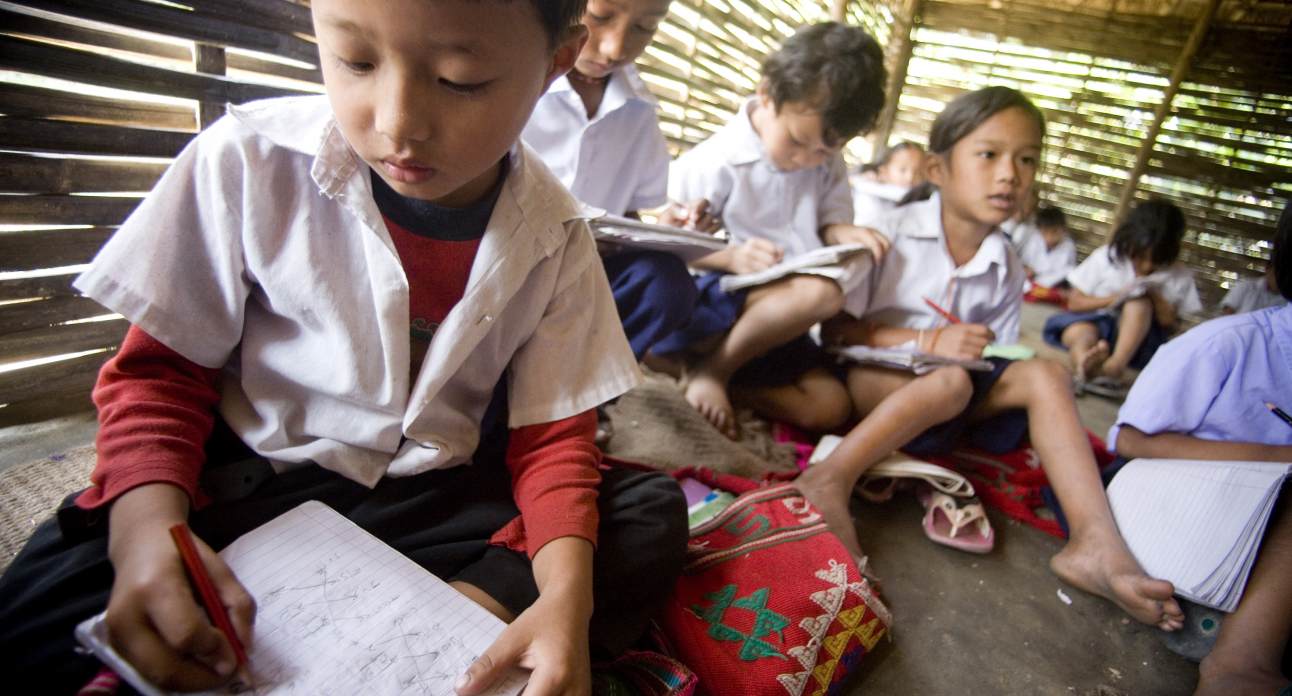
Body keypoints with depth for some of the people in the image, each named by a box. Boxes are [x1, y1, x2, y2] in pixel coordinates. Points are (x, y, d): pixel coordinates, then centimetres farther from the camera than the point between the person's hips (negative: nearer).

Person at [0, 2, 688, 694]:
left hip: (434, 499, 2)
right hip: (255, 482, 0)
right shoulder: (251, 161, -13)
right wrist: (147, 523, -25)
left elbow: (551, 435, -7)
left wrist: (566, 595, -25)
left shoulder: (554, 241, -9)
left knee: (654, 514, -16)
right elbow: (161, 368, -4)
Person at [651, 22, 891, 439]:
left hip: (772, 313, 7)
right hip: (708, 297, -7)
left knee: (829, 407, -5)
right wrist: (730, 257, -29)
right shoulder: (714, 164, -14)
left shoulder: (826, 163, 3)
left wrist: (842, 233, -13)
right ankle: (712, 370, -15)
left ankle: (719, 363, 2)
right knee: (822, 292, -33)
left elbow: (829, 219, 12)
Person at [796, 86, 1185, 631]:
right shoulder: (893, 234, -9)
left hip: (943, 391, 6)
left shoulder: (1007, 270, 5)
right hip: (868, 373, -5)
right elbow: (834, 328, -13)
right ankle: (831, 479, -39)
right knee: (949, 382, -33)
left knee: (1042, 374, -14)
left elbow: (997, 362, 10)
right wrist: (926, 341, -23)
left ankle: (1095, 541, -22)